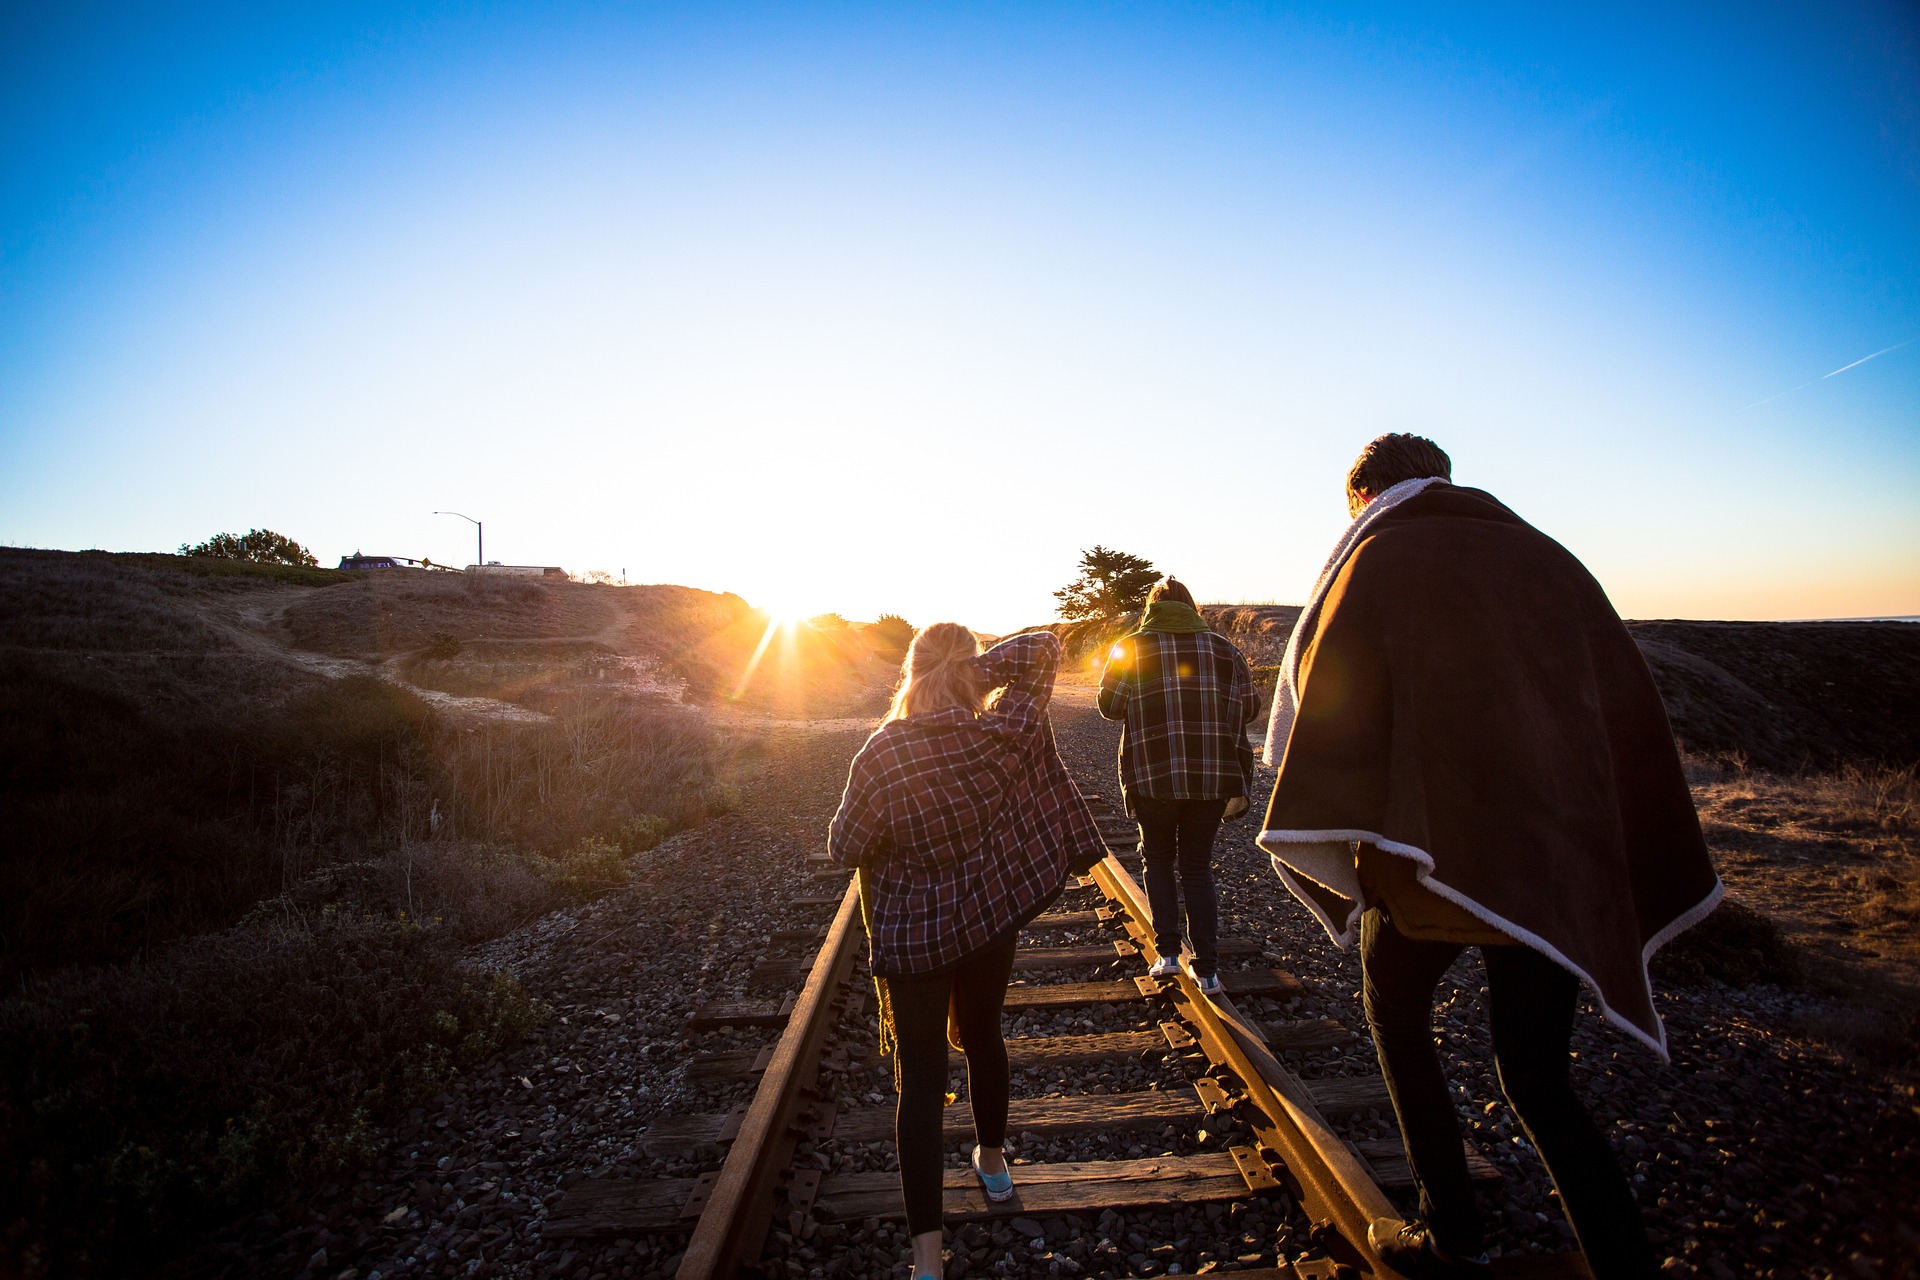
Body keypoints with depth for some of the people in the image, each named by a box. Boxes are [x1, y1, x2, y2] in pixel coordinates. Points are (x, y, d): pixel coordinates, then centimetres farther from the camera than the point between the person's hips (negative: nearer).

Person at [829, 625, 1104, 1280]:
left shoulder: (880, 758, -22)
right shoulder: (1001, 738, -17)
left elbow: (846, 849, -10)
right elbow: (1043, 648, -6)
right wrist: (978, 666, -12)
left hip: (912, 937, -2)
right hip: (992, 919, 3)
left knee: (920, 1078, 8)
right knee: (983, 1035, 27)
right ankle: (992, 1160, 48)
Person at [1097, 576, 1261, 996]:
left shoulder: (1131, 647, -2)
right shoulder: (1222, 647, 4)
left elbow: (1110, 706, -2)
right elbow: (1249, 707, 6)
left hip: (1153, 775, -2)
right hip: (1212, 775, 2)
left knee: (1159, 858, 19)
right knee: (1198, 866, 13)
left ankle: (1168, 952, 12)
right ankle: (1207, 969, 10)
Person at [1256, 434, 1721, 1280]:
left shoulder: (1378, 560, -2)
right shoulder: (1547, 558, 12)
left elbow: (1334, 704, -14)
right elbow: (1628, 714, 10)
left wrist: (1325, 841, -11)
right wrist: (1638, 875, 15)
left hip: (1435, 852, -4)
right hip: (1554, 862, 5)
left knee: (1396, 1022, 22)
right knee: (1538, 1082, 19)